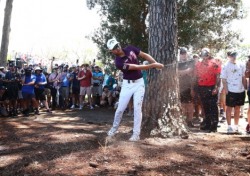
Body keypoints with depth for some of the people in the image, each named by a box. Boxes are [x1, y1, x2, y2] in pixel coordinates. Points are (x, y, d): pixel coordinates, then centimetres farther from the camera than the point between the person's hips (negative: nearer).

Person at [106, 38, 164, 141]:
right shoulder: (118, 62, -19)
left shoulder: (130, 49, -5)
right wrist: (153, 65, -26)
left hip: (139, 83, 2)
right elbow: (137, 67, -24)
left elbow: (145, 55, 2)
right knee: (120, 108, 2)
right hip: (127, 84, -2)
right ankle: (114, 128, 26)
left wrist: (156, 63, -13)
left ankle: (136, 134, -1)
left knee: (137, 108, -4)